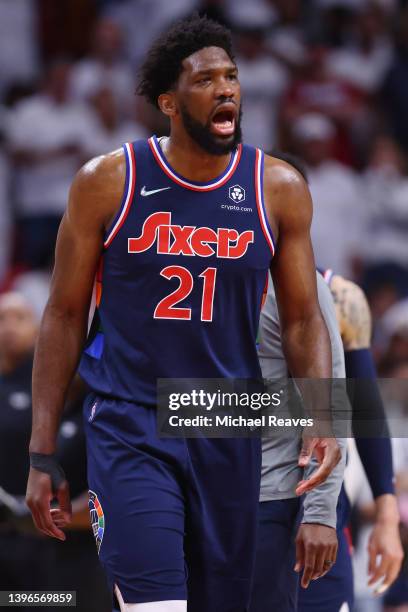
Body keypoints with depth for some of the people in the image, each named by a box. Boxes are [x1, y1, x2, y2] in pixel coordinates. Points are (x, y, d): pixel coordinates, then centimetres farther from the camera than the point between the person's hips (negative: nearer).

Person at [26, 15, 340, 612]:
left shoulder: (279, 191, 1)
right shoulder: (107, 182, -4)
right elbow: (65, 316, 2)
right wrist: (42, 454, -2)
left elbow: (303, 319, 6)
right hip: (129, 429, -3)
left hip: (230, 437, 3)